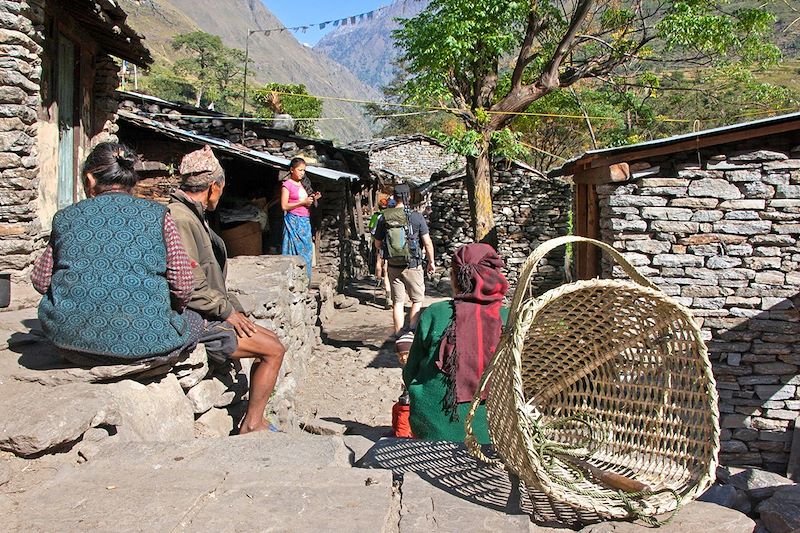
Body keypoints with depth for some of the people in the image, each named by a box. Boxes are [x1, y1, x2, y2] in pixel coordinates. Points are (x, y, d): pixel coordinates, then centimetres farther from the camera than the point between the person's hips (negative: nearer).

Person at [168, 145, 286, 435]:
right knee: (273, 350, -10)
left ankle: (255, 420, 14)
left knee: (271, 340, 10)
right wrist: (227, 311, -13)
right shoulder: (179, 220, -18)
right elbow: (190, 287, -24)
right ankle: (251, 426, 0)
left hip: (209, 315, 10)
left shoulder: (193, 216, 16)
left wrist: (233, 308, 11)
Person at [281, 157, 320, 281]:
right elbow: (284, 206, -11)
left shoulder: (303, 184, 18)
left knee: (306, 250, 3)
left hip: (305, 222, 7)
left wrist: (313, 199, 4)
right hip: (293, 221, -7)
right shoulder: (287, 185, -3)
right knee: (295, 250, -9)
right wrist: (303, 202, -14)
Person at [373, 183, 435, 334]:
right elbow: (427, 242, -6)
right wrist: (431, 262, 6)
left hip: (393, 266, 3)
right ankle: (412, 332, 3)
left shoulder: (384, 217, -1)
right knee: (417, 299, 13)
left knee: (397, 302, 9)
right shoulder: (416, 216, -9)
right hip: (413, 265, -3)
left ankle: (399, 337, 12)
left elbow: (377, 244, 7)